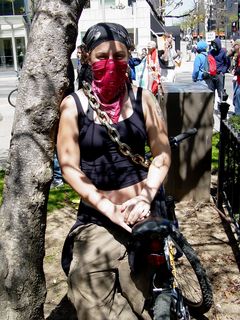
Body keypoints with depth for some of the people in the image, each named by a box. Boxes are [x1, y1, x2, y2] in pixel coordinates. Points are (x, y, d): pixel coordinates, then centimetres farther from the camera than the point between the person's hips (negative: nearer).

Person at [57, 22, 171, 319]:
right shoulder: (73, 105, -5)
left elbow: (162, 153, 2)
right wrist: (109, 209, -15)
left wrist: (146, 197, -13)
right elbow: (69, 166, -7)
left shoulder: (142, 98, -1)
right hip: (96, 215, -1)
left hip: (144, 211, 1)